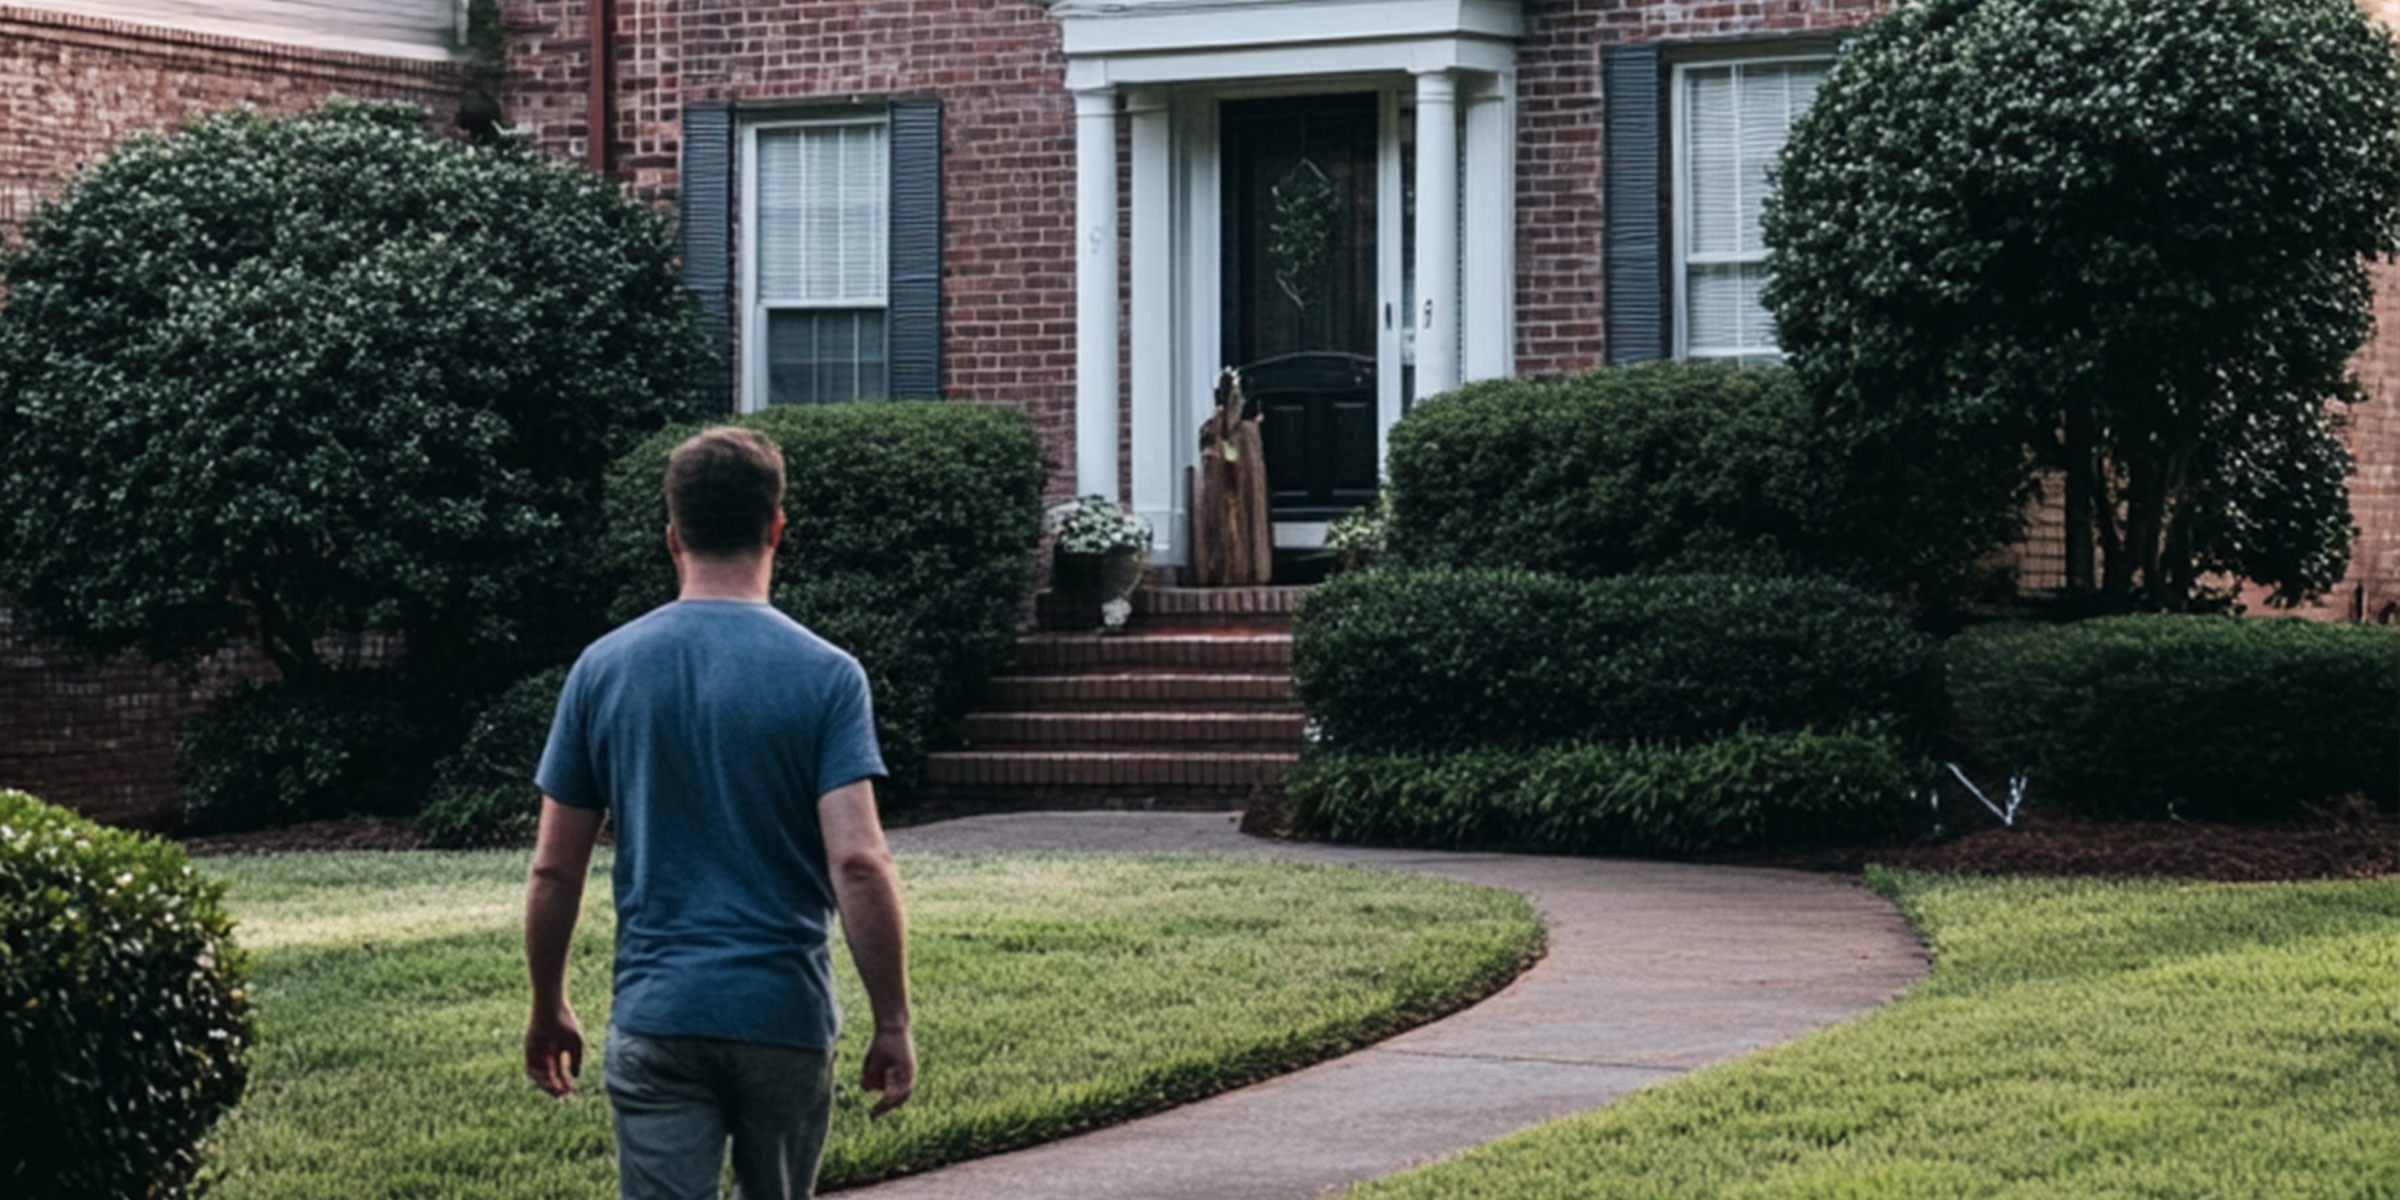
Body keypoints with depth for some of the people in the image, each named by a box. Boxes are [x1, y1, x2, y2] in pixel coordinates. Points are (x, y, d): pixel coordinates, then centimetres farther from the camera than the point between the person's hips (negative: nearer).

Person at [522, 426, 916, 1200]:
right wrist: (893, 1024, -8)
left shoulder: (603, 669, 1)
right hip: (786, 1018, 0)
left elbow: (555, 868, 3)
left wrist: (548, 1009, 16)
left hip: (656, 1019, 0)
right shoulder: (824, 676, -6)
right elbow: (858, 862, -15)